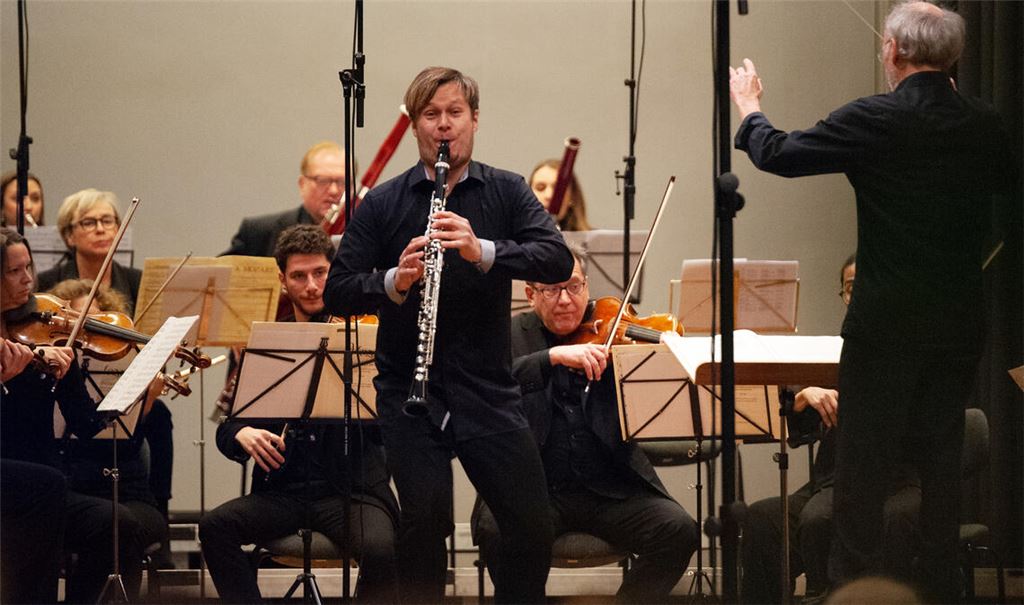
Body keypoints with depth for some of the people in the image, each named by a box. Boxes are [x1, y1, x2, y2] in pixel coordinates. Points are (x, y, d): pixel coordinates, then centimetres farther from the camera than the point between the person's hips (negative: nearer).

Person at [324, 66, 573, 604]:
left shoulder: (507, 193, 6)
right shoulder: (381, 205, 4)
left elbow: (558, 261, -10)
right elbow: (337, 293, -1)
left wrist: (483, 251, -27)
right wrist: (394, 281, -21)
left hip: (487, 391, 1)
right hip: (410, 393, -1)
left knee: (532, 526, -2)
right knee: (426, 521, -10)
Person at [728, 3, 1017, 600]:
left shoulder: (875, 120, -15)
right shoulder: (983, 125, 0)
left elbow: (777, 154, -6)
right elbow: (1009, 177, 22)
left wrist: (750, 108, 15)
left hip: (887, 321, -5)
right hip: (961, 323, 5)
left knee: (863, 459, 3)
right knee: (942, 456, 12)